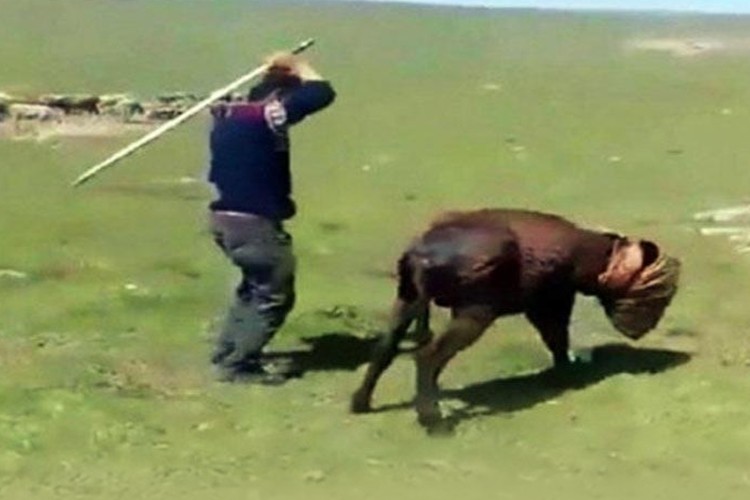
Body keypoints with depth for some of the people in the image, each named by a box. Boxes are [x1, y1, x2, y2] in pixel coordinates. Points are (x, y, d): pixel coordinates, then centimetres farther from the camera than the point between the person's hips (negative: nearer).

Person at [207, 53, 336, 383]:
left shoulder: (227, 114, 6)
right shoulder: (266, 116, -18)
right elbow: (322, 93, -19)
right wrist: (299, 67, 2)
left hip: (224, 217, 9)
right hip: (253, 223, -9)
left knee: (255, 286, 28)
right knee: (274, 295, 5)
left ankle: (226, 352, 32)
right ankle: (238, 365, 7)